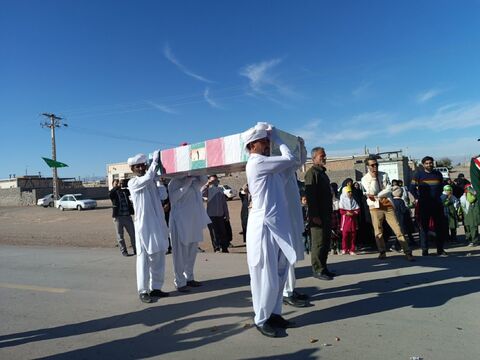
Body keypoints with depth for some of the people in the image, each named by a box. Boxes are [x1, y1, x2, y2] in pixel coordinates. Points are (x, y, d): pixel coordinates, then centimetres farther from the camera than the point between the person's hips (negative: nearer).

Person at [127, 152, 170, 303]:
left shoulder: (152, 181, 16)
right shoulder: (133, 183, -4)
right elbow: (147, 178, -21)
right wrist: (155, 162, -15)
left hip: (158, 225, 6)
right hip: (144, 226, -6)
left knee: (158, 258, 10)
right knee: (144, 259, -2)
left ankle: (155, 288, 20)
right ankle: (143, 291, 7)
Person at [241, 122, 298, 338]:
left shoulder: (267, 164, 17)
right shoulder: (257, 163, -13)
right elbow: (289, 159, -11)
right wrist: (276, 138, 1)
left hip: (277, 226, 9)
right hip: (264, 227, -9)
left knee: (279, 275, 14)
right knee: (267, 277, 0)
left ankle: (274, 314, 27)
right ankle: (261, 320, 15)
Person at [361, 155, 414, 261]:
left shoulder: (384, 175, 8)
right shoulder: (365, 179, 0)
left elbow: (389, 190, -2)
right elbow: (372, 192, -13)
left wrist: (376, 196, -13)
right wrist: (373, 178, -14)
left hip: (388, 205, 2)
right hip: (375, 207, -2)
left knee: (397, 229, -3)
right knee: (378, 231, 1)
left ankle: (407, 252, -1)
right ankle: (382, 252, 14)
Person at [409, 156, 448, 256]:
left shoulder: (438, 173, 11)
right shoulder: (418, 174, -1)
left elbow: (441, 187, 21)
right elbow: (412, 187, -3)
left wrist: (438, 196, 10)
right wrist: (417, 198, -8)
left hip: (437, 204, 4)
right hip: (423, 204, -4)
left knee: (440, 227, 6)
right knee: (424, 227, 0)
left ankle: (440, 249, 16)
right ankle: (424, 250, 6)